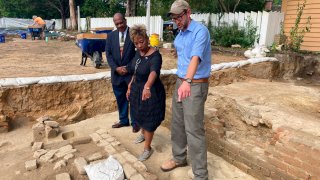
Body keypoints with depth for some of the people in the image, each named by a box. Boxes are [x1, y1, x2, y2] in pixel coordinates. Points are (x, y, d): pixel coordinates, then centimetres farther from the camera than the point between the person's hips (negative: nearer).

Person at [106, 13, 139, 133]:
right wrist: (116, 68, -9)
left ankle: (135, 122, 19)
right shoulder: (111, 35, 6)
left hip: (132, 72, -4)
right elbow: (108, 53, 3)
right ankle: (123, 120, 30)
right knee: (120, 98, 14)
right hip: (117, 73, 4)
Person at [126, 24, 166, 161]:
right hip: (137, 89, 8)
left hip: (151, 92, -8)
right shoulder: (138, 53, -1)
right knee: (139, 116, 26)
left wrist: (147, 87, -64)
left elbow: (154, 72, -46)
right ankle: (143, 133, 55)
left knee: (148, 120, 6)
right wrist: (130, 86, 13)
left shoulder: (155, 56, -26)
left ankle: (147, 148, 26)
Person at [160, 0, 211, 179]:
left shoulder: (200, 31, -16)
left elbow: (196, 57, -33)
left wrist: (188, 81, -48)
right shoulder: (179, 35, 11)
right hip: (180, 82, 9)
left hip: (196, 85, -8)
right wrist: (182, 81, 17)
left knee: (194, 130, -7)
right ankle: (179, 158, 35)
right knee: (177, 124, 16)